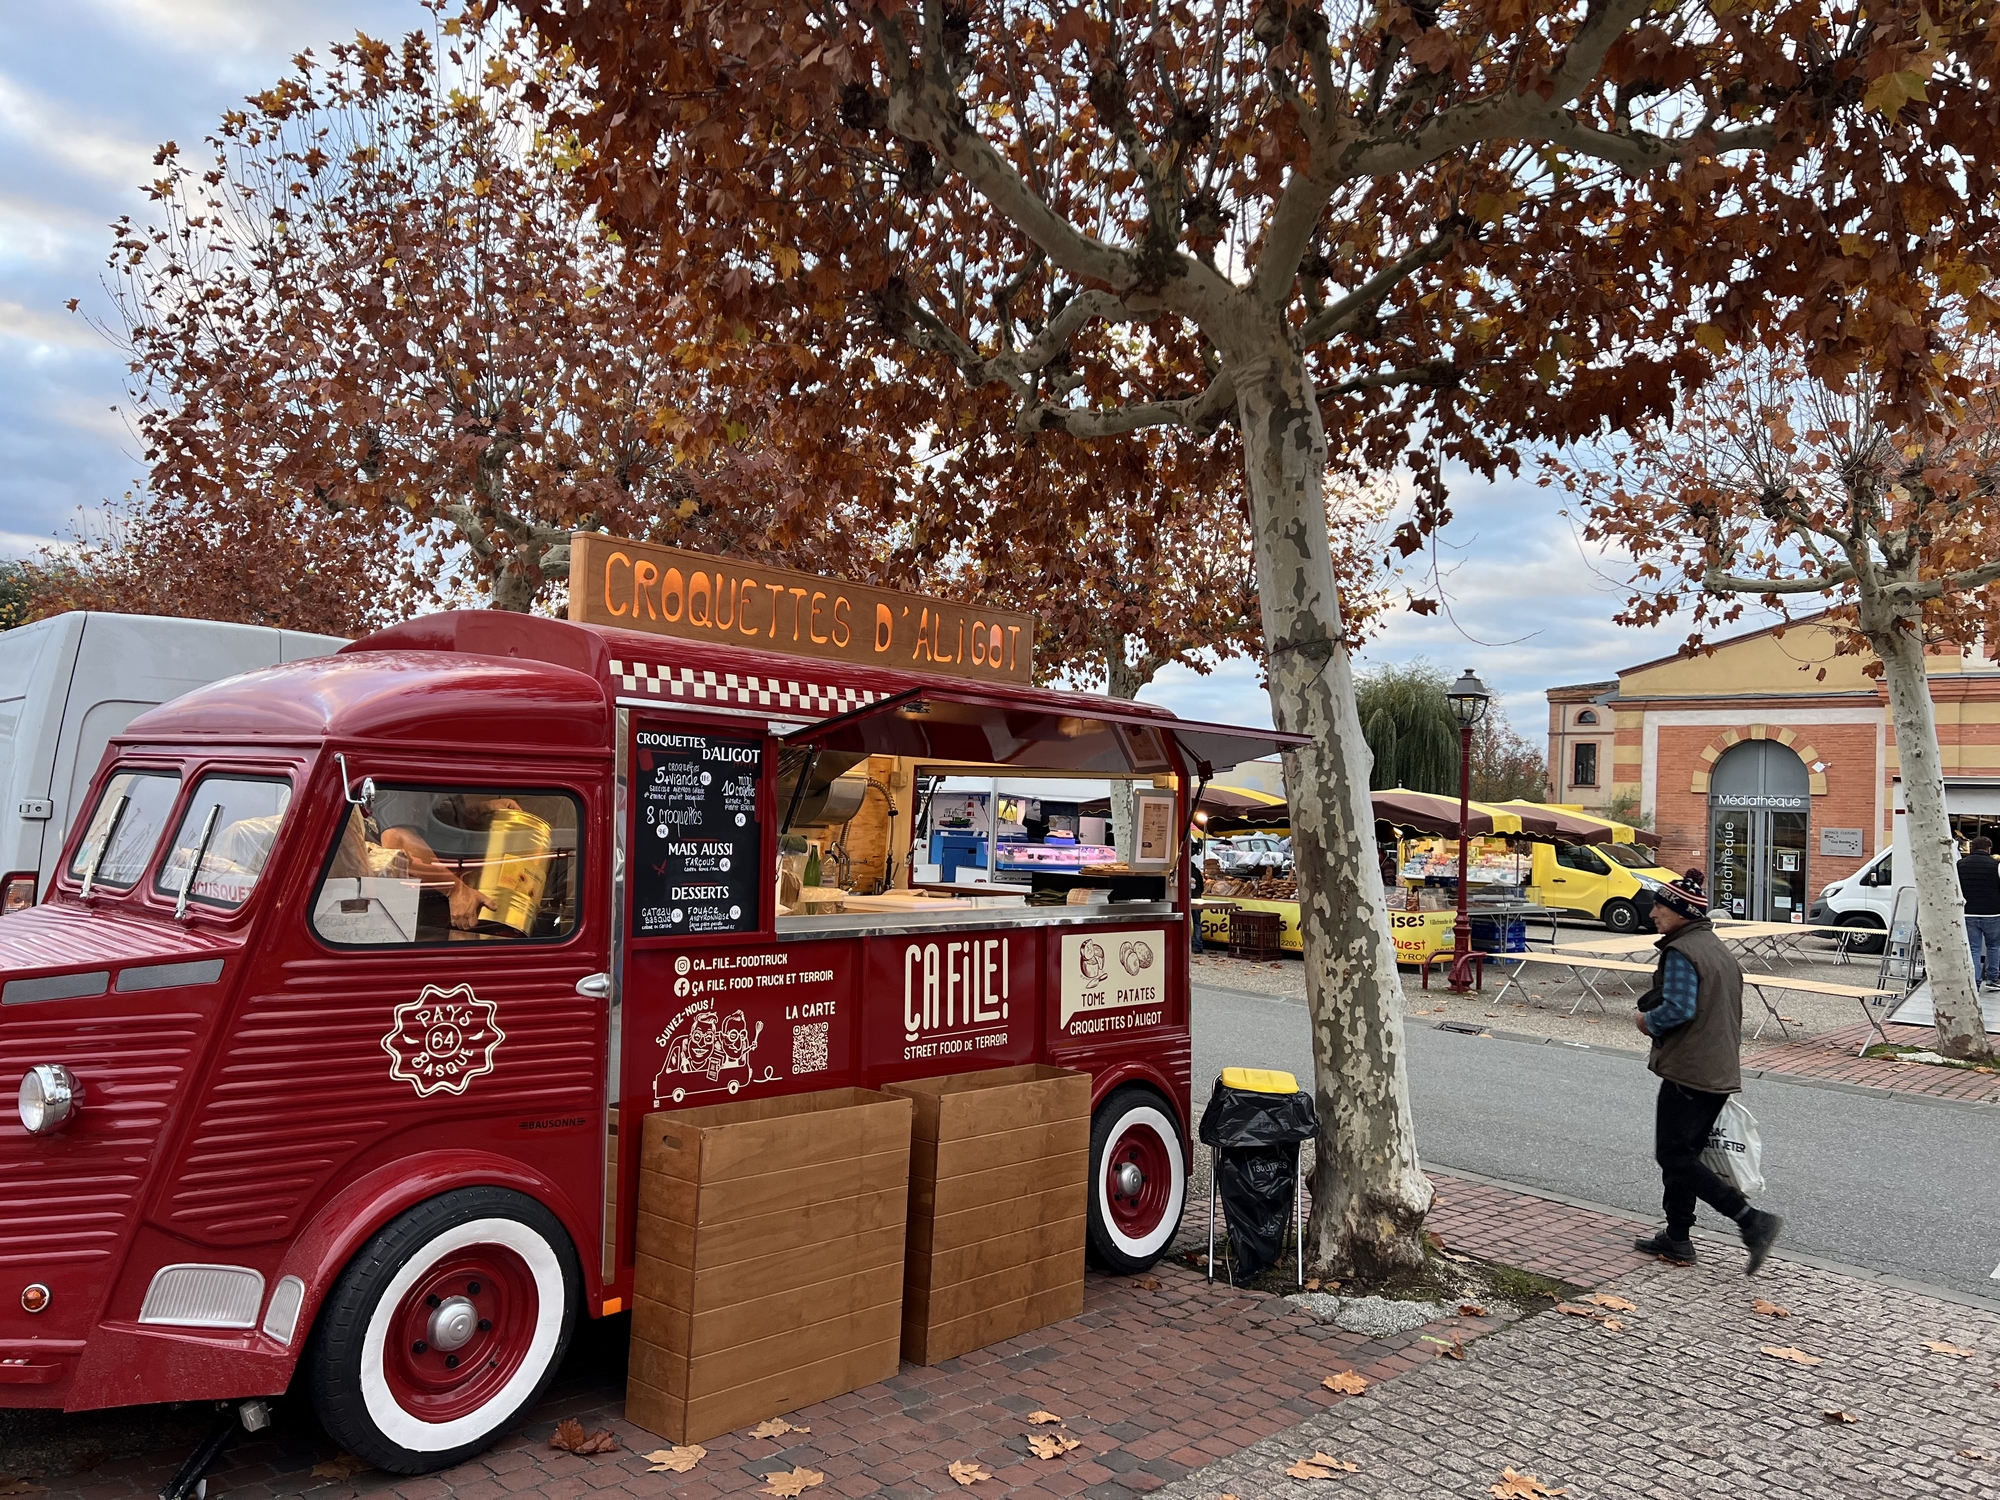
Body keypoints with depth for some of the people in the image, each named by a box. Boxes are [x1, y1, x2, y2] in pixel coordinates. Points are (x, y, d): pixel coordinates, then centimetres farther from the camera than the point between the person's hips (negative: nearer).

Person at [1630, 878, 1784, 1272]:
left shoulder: (1681, 952, -14)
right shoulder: (1720, 951, 17)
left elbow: (1678, 1008, -25)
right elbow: (1731, 1015, 22)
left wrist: (1647, 1021, -7)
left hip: (1687, 1073, -10)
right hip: (1721, 1074, 10)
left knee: (1674, 1158, -5)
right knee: (1683, 1154, 15)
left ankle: (1751, 1220, -11)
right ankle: (1676, 1239, 19)